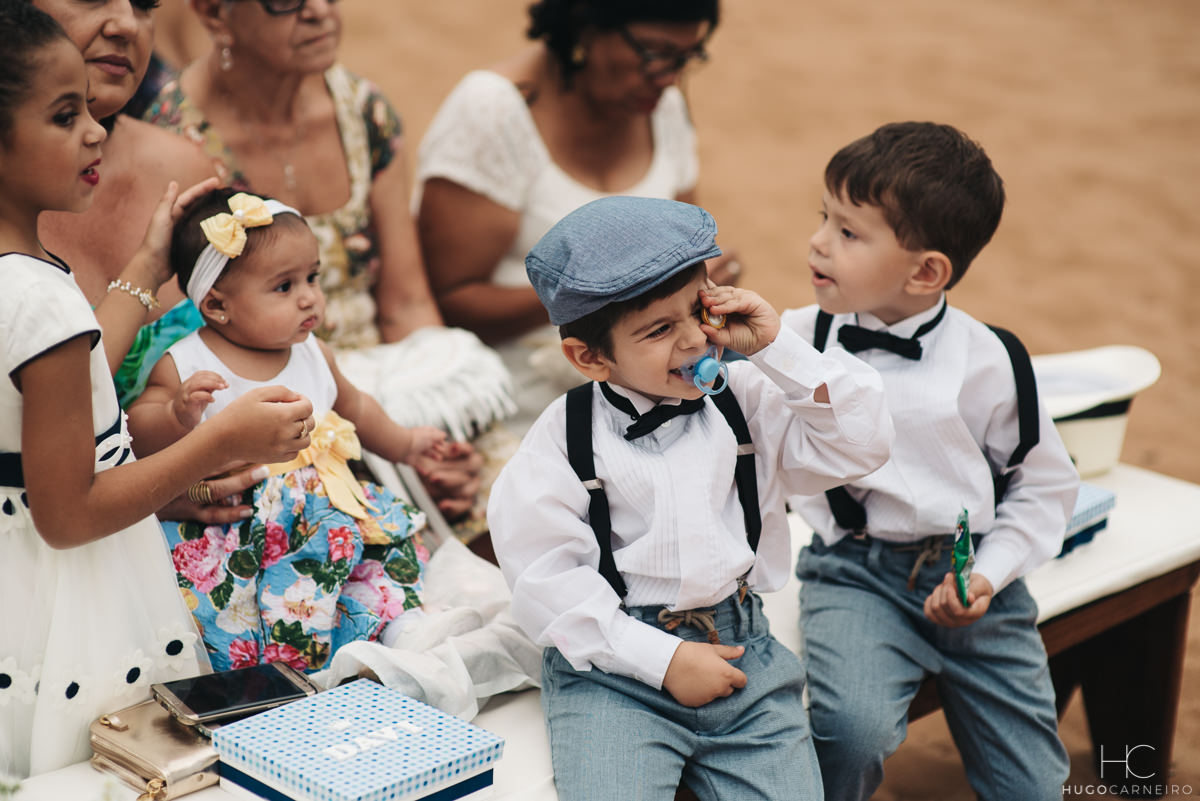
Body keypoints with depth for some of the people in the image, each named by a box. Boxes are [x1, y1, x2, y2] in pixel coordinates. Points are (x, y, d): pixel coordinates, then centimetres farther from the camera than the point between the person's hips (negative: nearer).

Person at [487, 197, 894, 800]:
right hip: (613, 663, -3)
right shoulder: (565, 435, -6)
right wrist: (662, 659, -13)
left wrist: (775, 348, -6)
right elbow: (545, 577, -9)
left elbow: (858, 445, 2)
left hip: (741, 647, 4)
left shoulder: (744, 396, 6)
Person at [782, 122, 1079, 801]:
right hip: (855, 572, -1)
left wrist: (989, 573, -7)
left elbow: (1045, 485, 6)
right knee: (853, 726, -30)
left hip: (967, 573, 1)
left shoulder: (988, 362, -4)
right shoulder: (800, 339, -1)